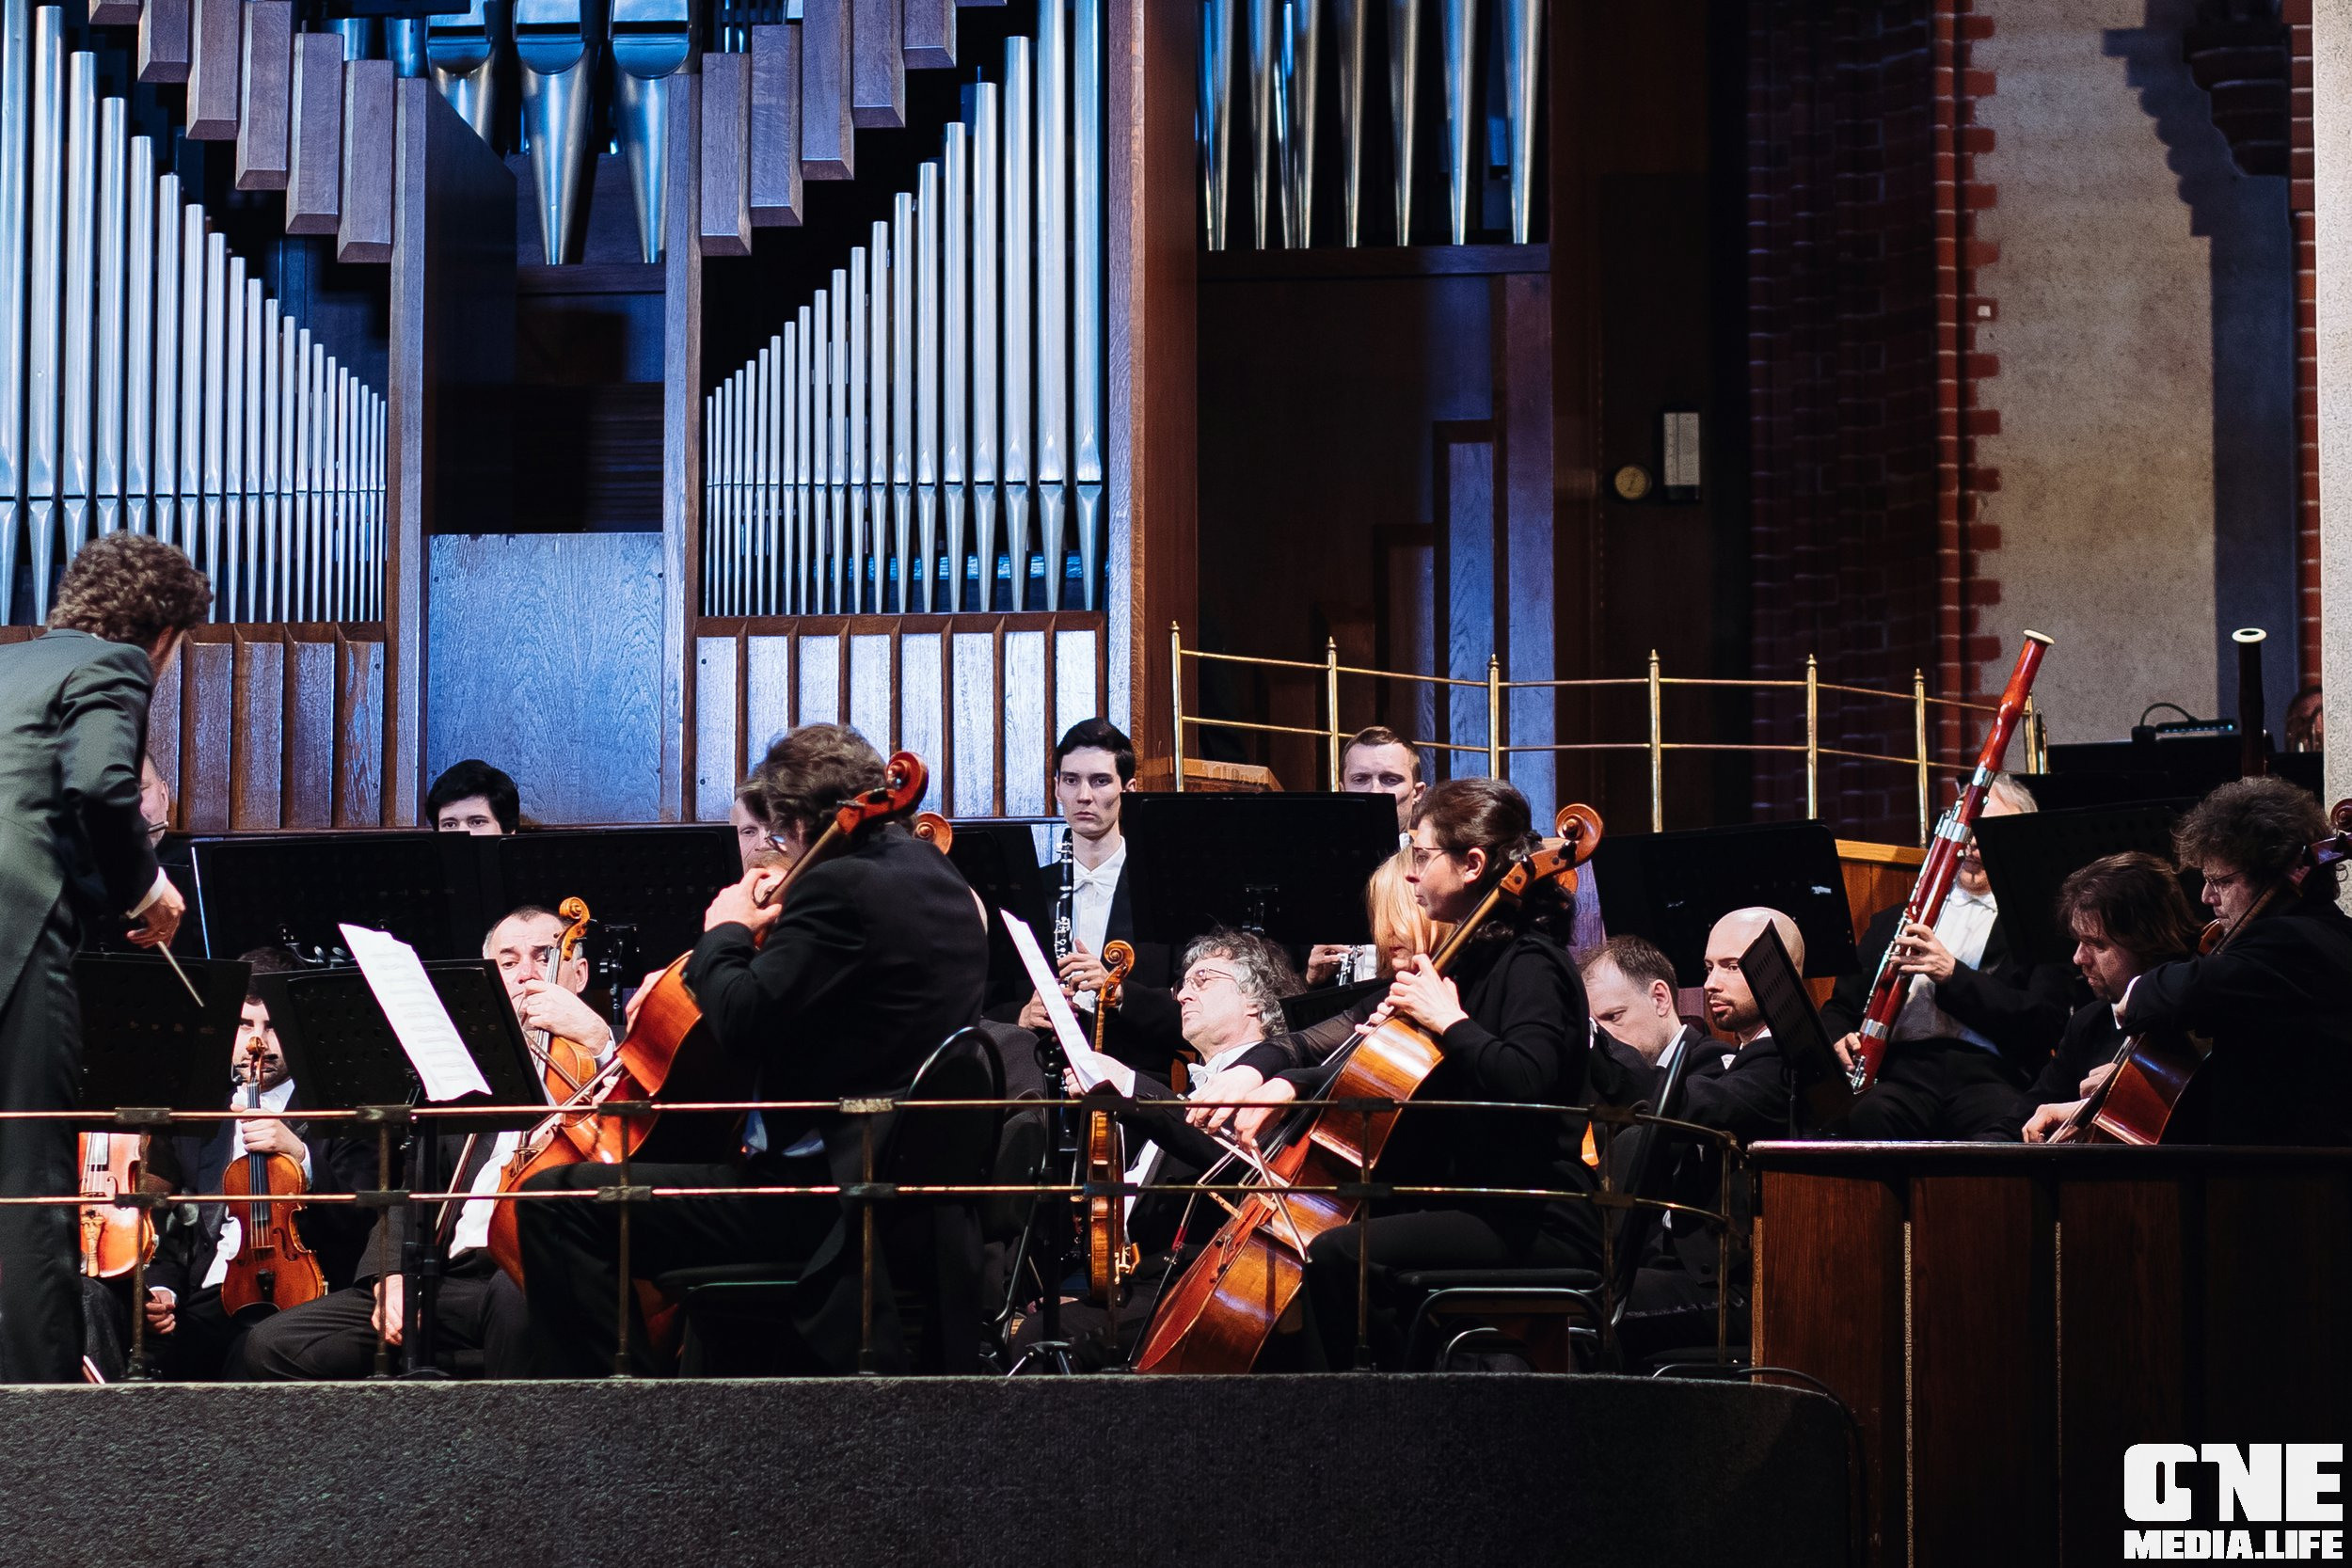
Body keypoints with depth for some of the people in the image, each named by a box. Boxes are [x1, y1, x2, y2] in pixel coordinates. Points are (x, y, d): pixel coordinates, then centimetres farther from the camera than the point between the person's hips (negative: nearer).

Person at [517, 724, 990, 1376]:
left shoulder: (835, 888, -17)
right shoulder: (930, 870, 13)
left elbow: (741, 1023, -20)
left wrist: (726, 934, -3)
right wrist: (772, 930, 17)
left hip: (825, 1189, -11)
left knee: (554, 1203, -13)